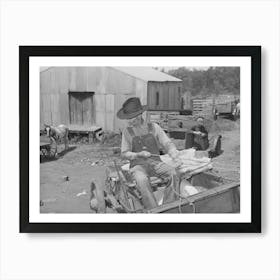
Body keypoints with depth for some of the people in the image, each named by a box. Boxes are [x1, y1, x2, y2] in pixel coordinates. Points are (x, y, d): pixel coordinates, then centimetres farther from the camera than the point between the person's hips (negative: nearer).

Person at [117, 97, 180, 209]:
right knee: (142, 180, -37)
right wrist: (139, 154, -13)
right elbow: (124, 153, 6)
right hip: (138, 165, -2)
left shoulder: (154, 127, 5)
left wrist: (174, 153, -19)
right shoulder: (127, 131, 4)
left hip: (155, 162, 2)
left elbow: (167, 143, 3)